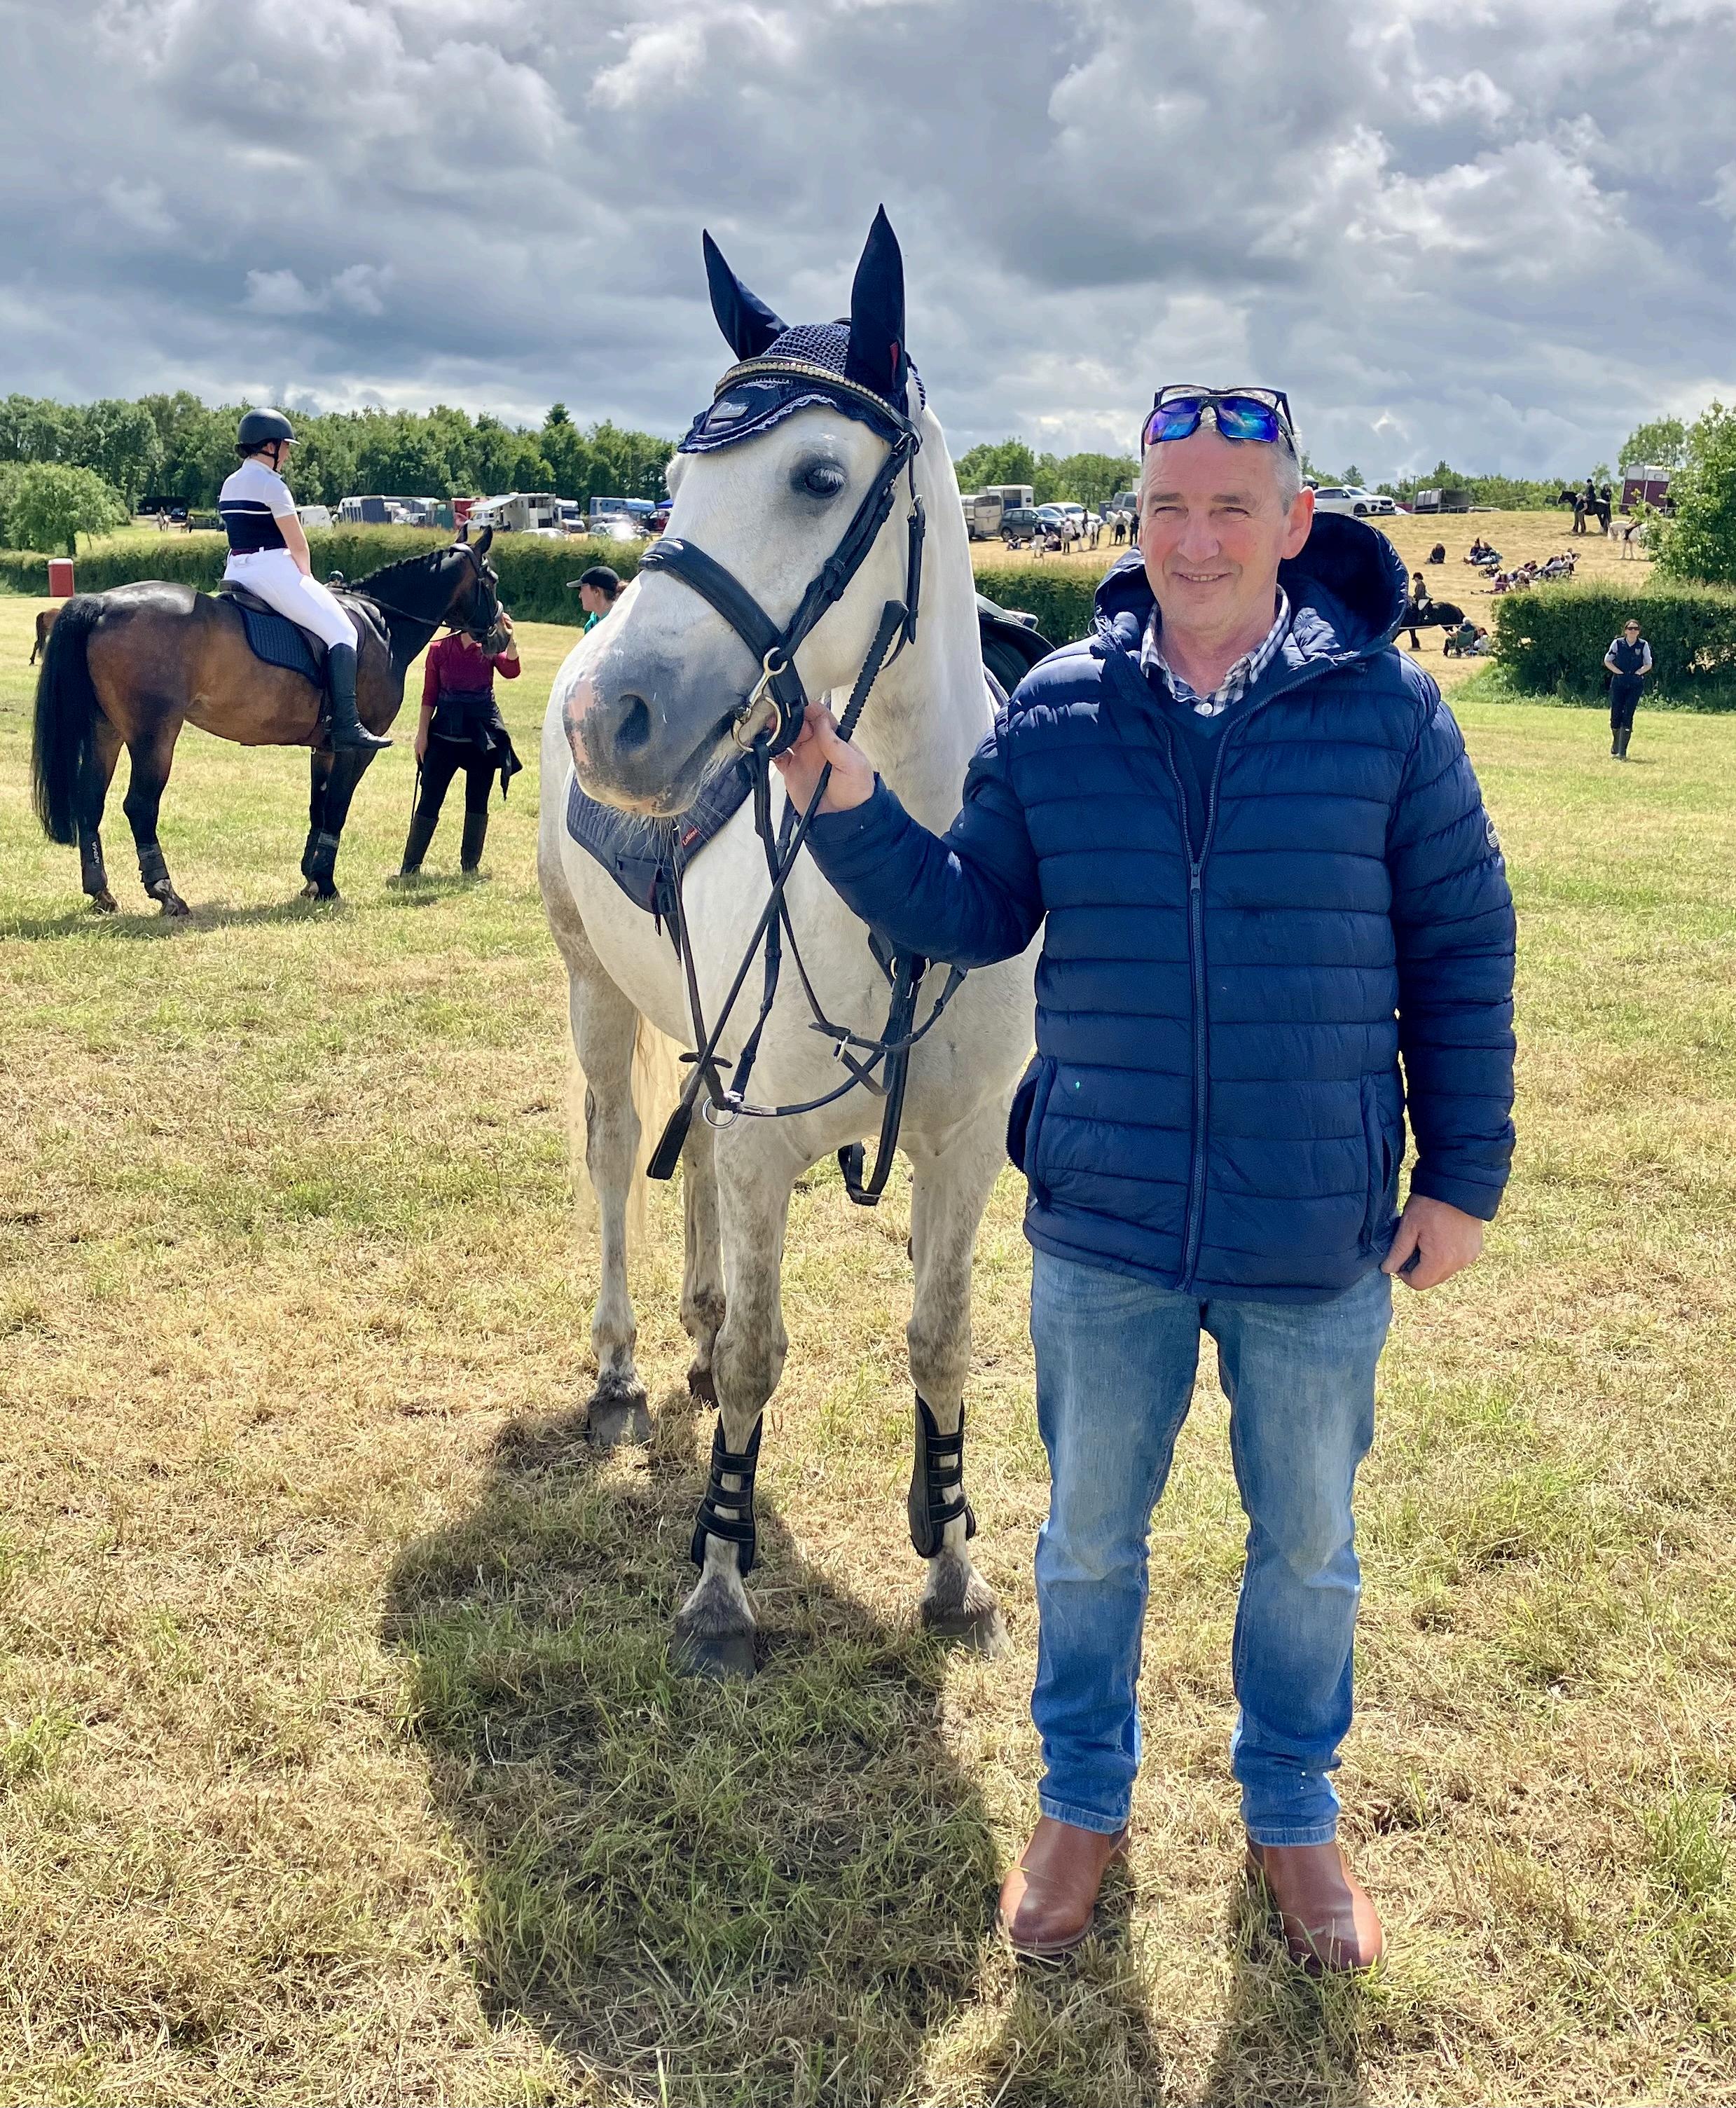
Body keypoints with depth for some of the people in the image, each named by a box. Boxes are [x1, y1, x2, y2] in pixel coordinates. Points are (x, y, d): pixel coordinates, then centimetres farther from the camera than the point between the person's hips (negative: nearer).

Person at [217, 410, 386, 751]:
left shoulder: (229, 485, 16)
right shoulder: (271, 483, -11)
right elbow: (298, 545, -10)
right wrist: (307, 579, 8)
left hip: (236, 572, 10)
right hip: (273, 571, -9)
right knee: (341, 632, -8)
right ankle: (346, 724, -18)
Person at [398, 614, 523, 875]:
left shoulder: (491, 647, 3)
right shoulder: (440, 650, 1)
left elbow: (511, 671, -16)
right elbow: (429, 695, 3)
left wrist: (510, 639, -29)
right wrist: (422, 734, -1)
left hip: (483, 734, 1)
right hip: (446, 733, -1)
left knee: (478, 802, 6)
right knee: (430, 799, -2)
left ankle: (470, 866, 17)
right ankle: (410, 868, 1)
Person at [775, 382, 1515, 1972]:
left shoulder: (1387, 706, -7)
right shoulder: (1057, 711, -4)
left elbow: (1463, 952, -2)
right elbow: (975, 915, 2)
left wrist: (1465, 1176, -2)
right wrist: (850, 808, -13)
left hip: (1320, 1243, -1)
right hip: (1103, 1229, 1)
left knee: (1307, 1550, 18)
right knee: (1088, 1541, 17)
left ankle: (1293, 1811, 43)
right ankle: (1082, 1804, 41)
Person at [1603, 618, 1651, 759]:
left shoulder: (1643, 645, 1)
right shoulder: (1617, 643, 1)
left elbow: (1648, 664, 9)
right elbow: (1607, 660, 8)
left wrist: (1638, 672, -7)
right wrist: (1619, 672, -5)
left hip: (1635, 685, -1)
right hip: (1618, 682, 1)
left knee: (1628, 717, -7)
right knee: (1615, 715, 0)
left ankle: (1622, 752, -6)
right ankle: (1614, 749, 20)